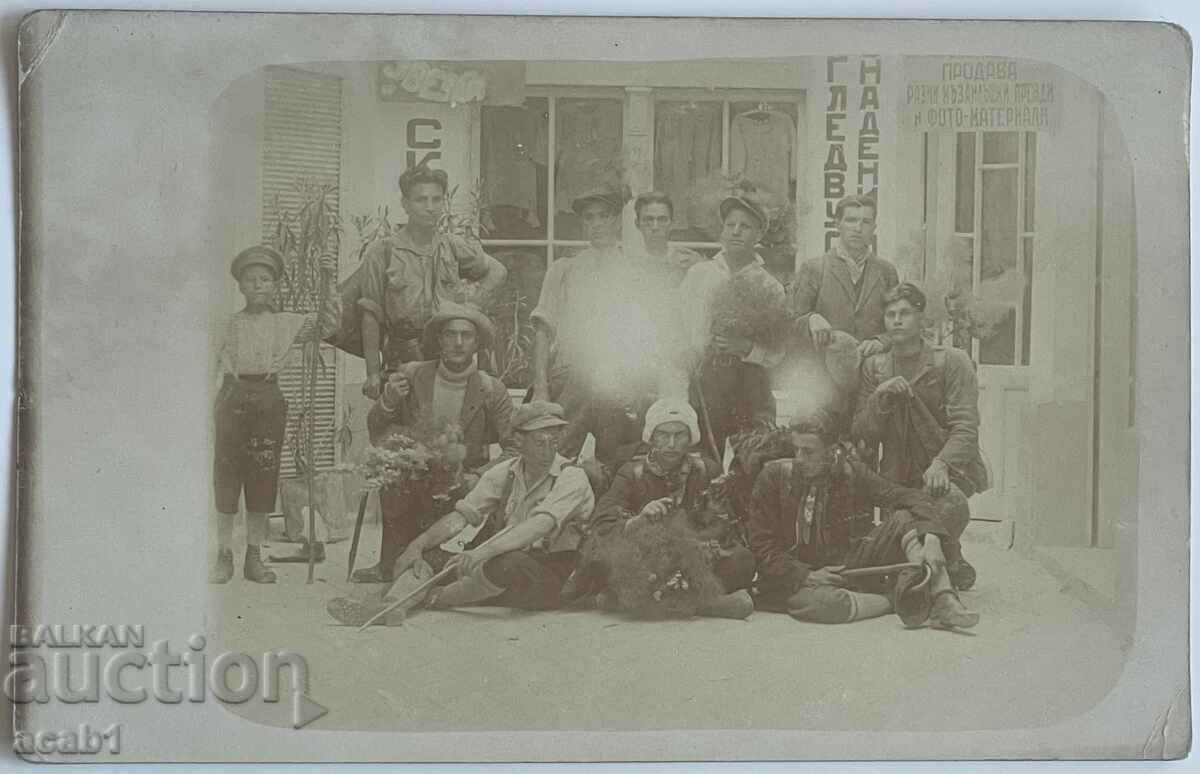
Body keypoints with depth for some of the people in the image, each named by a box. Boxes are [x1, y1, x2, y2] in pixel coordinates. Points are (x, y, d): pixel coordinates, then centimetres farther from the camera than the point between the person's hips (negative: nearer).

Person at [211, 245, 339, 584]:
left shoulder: (286, 323, 8)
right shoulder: (229, 323, 7)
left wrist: (329, 283, -8)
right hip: (234, 395, -1)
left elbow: (326, 324, 1)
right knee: (227, 473, 0)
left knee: (264, 476, 4)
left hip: (269, 398, 1)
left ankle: (254, 557, 14)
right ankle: (224, 556, 9)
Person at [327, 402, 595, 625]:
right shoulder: (503, 473, 8)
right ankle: (393, 604, -37)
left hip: (549, 576, -6)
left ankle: (434, 597, -18)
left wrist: (481, 552, -39)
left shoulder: (571, 478, -10)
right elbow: (460, 516, 1)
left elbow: (539, 526, -26)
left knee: (508, 563, -38)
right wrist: (417, 545, -16)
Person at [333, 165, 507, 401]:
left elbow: (497, 271, 25)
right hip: (401, 360, -3)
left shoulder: (453, 247, 8)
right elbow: (371, 317, -3)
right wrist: (373, 373, -6)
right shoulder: (382, 251, -2)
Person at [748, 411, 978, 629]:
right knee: (811, 600, -41)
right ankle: (896, 599, -22)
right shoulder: (774, 477, -6)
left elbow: (909, 497, -11)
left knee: (905, 516, -18)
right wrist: (806, 576, -19)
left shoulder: (852, 474, -1)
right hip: (799, 575, -2)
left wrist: (932, 537, -31)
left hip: (852, 567, 3)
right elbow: (762, 546, -6)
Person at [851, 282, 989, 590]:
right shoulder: (874, 367, 8)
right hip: (899, 477, 3)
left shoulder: (951, 362, -4)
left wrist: (941, 465, -32)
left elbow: (965, 429, -13)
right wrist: (880, 398, -14)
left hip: (950, 470, -3)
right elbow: (863, 435, 5)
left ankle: (952, 565, -4)